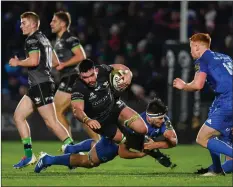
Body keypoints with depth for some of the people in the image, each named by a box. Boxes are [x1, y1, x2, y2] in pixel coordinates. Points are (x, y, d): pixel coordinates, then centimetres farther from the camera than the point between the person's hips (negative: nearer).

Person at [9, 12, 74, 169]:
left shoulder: (32, 40, -10)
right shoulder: (43, 39, 20)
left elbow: (34, 61, -24)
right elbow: (55, 62, 23)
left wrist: (18, 63, -10)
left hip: (41, 85, -10)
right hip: (36, 86, 10)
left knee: (51, 122, -11)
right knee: (18, 116, 10)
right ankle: (29, 156, 8)